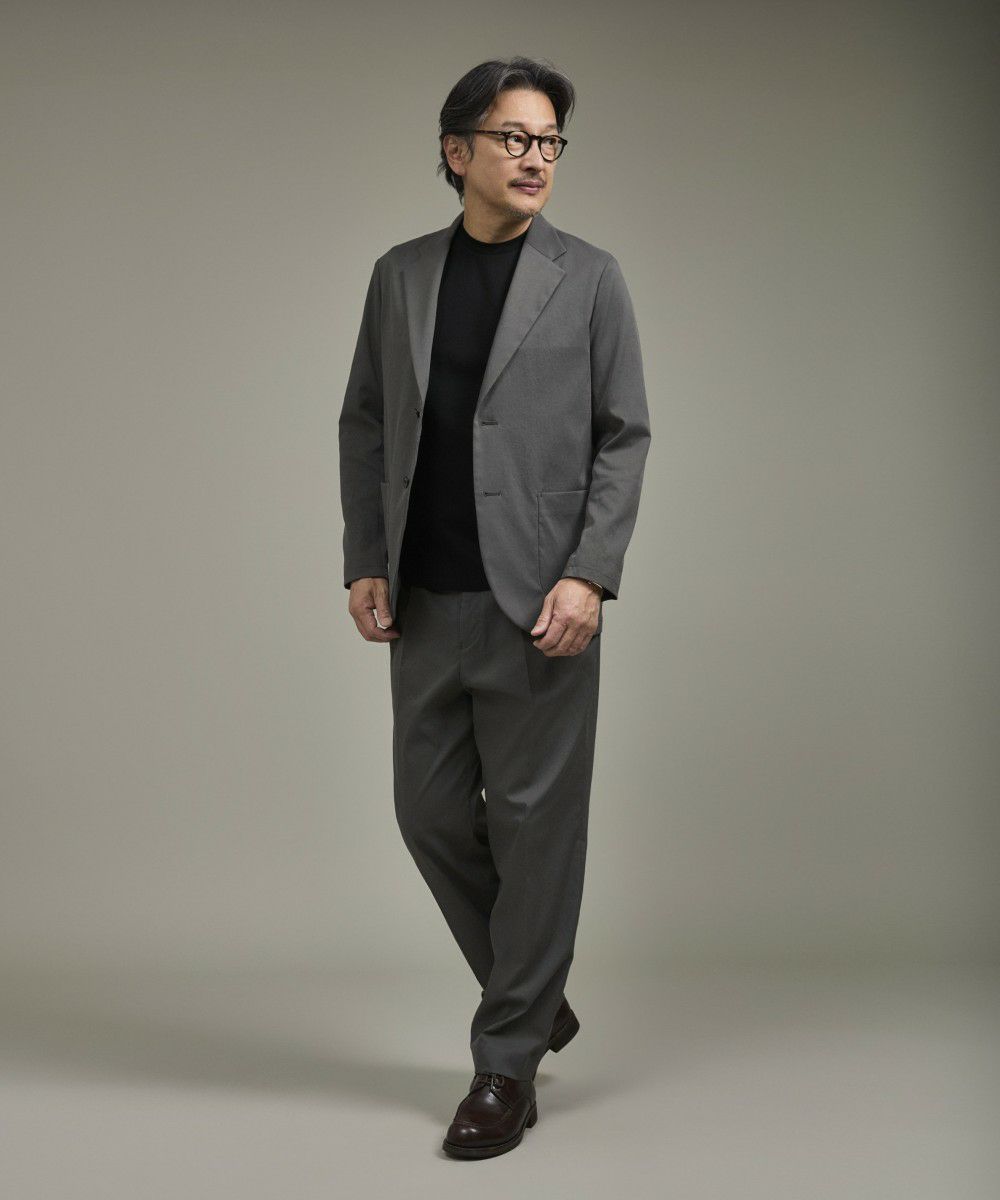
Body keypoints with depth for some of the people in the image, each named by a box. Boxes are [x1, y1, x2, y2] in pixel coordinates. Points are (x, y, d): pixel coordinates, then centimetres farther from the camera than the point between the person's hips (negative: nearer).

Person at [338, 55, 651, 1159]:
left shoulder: (589, 279, 1)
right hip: (424, 604, 4)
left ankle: (508, 1064, 13)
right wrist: (365, 561, 3)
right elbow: (364, 424, 12)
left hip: (538, 603, -3)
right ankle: (537, 998, 30)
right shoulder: (400, 275, 9)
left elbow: (624, 438, -2)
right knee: (431, 813, 8)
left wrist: (590, 576, -12)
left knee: (534, 825, 0)